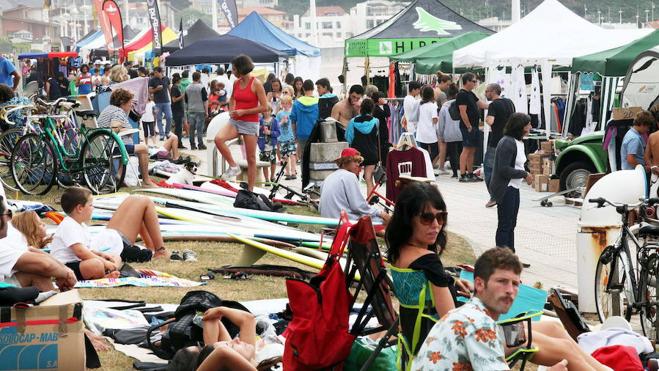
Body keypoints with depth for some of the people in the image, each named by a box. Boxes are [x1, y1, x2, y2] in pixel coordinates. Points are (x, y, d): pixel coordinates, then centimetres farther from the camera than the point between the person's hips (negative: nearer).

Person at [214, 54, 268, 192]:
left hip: (250, 123, -5)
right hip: (235, 121, 5)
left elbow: (264, 107, -12)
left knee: (251, 158, 0)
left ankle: (250, 190, 8)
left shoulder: (256, 84, -10)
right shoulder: (236, 83, 7)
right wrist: (231, 110, 6)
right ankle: (234, 167, -9)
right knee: (218, 139, -24)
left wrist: (243, 112, -15)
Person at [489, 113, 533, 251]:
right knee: (505, 224, -5)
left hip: (513, 188, 10)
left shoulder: (518, 142, 11)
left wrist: (526, 174, 4)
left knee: (511, 224, 15)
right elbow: (504, 169, -24)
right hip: (505, 189, -10)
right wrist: (524, 174, -18)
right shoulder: (507, 143, -20)